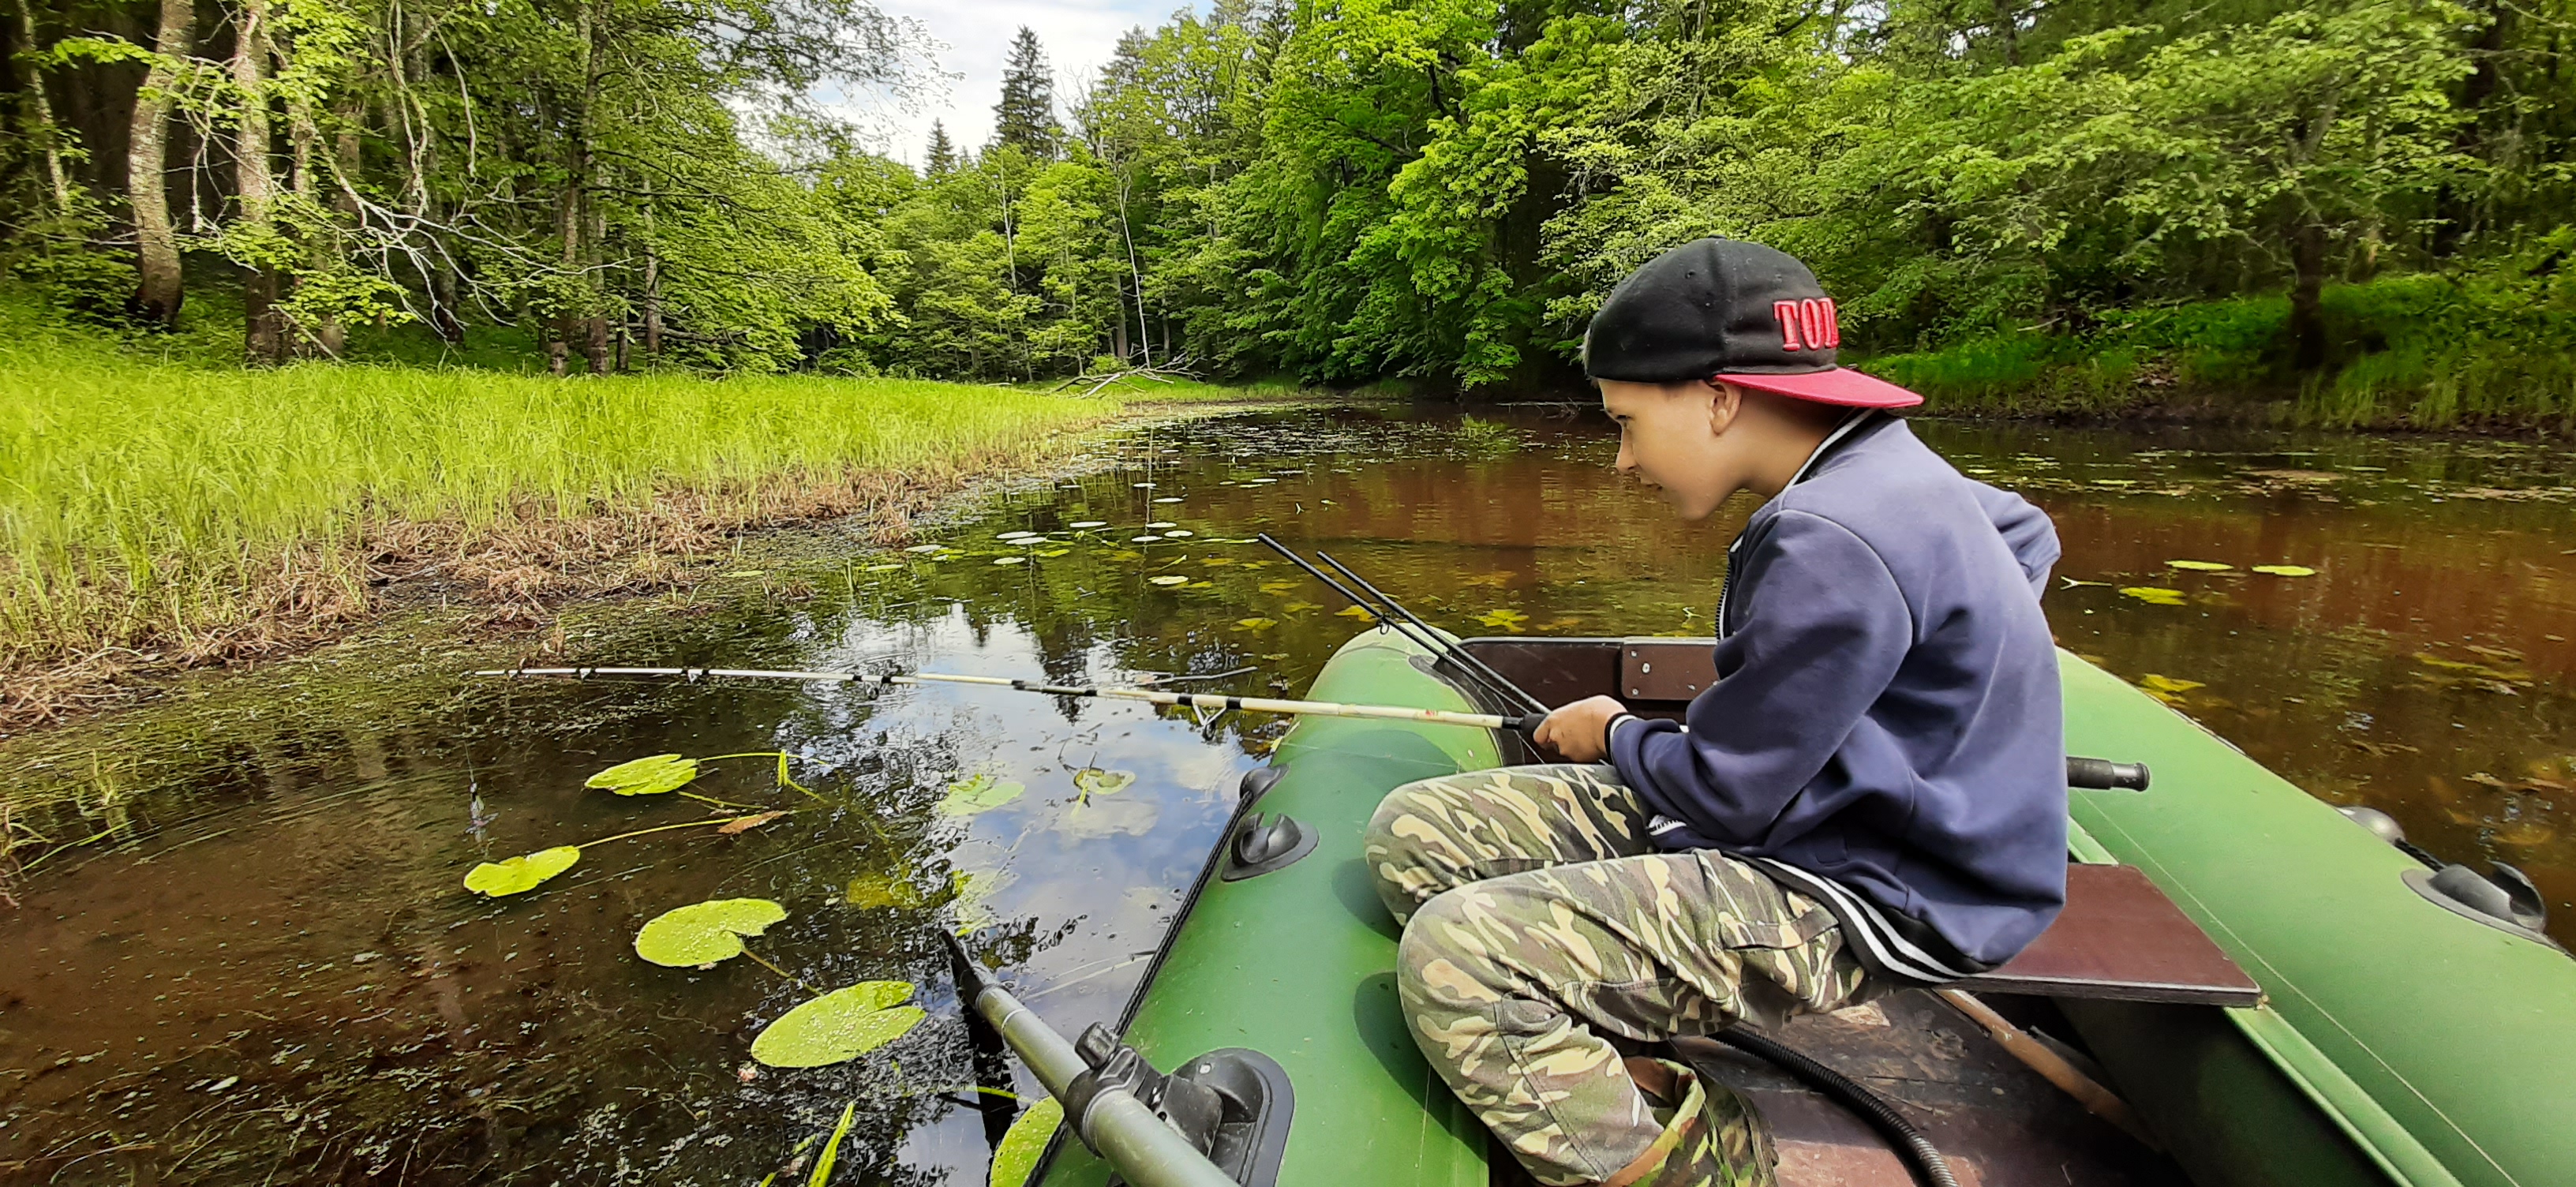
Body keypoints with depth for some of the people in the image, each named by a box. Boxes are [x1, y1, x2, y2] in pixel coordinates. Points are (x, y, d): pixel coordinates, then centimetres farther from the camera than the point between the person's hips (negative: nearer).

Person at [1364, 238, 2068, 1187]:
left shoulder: (1837, 540, -23)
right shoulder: (1883, 477, 9)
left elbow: (1725, 792, -20)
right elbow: (2020, 530, 32)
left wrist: (1616, 736, 2)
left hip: (1862, 901, -10)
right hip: (1800, 809, 10)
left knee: (1452, 959, -27)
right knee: (1413, 834, -2)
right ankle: (1623, 1087, -6)